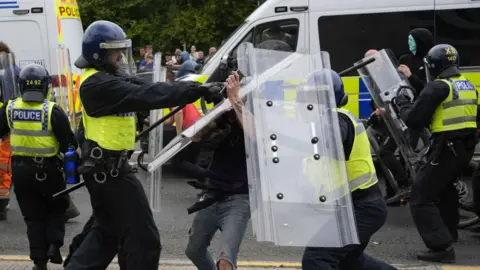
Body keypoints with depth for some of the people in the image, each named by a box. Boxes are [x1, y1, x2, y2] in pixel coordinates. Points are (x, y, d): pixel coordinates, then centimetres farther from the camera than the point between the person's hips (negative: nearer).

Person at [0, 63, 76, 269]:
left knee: (33, 215, 12)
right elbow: (68, 141, -12)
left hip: (20, 169, 3)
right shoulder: (52, 111, -13)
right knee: (56, 208, 19)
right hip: (47, 169, -3)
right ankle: (54, 245, 2)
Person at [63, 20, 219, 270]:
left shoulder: (102, 80, 15)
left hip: (105, 165, 11)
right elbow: (143, 96, -29)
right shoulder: (99, 84, -20)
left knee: (106, 230, 21)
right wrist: (192, 90, -33)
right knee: (142, 237, -3)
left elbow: (137, 91, 9)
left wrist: (190, 88, -2)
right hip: (108, 167, -11)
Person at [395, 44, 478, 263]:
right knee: (445, 186, 33)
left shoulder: (438, 87, -15)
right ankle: (449, 231, 48)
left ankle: (441, 247, -17)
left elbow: (413, 120, -15)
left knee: (421, 197, -7)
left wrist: (403, 103, 4)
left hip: (447, 148, -9)